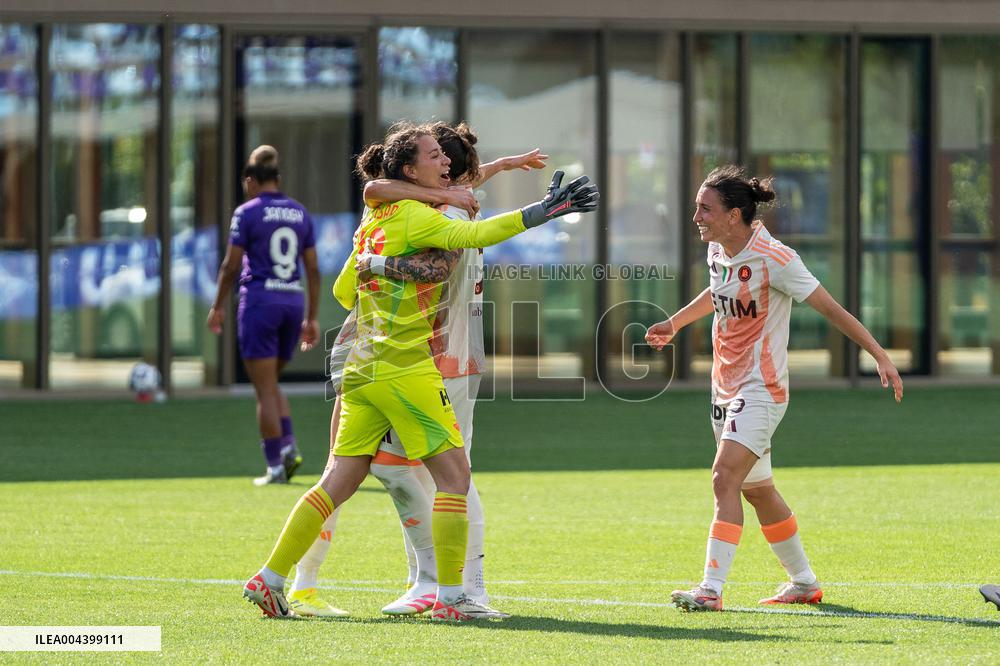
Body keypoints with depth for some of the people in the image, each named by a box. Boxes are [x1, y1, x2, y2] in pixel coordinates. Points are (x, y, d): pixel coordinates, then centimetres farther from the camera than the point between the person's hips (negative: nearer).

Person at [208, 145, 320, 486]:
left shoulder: (247, 213, -4)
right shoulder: (300, 213, 10)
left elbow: (231, 266, -6)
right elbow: (313, 269, 9)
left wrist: (218, 307, 6)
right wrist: (312, 317, 13)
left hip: (259, 300, -5)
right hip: (293, 301, 5)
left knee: (265, 388, -1)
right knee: (271, 384, 20)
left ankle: (275, 467, -3)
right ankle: (288, 446, 0)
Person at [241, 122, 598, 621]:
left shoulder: (375, 220, 16)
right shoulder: (412, 215, -8)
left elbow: (343, 290, 24)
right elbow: (473, 234, -24)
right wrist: (543, 211, -26)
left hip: (362, 369, 8)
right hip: (407, 369, -8)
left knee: (338, 483, 10)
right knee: (453, 474, -3)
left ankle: (268, 580, 7)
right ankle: (449, 597, -5)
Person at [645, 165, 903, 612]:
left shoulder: (774, 258, -20)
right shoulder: (717, 251, 2)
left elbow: (830, 308, -17)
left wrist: (879, 355, -21)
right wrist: (675, 324, 30)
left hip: (761, 389, -8)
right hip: (725, 387, 8)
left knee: (725, 478, -21)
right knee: (756, 488, 16)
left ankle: (711, 590, -25)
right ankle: (804, 583, 31)